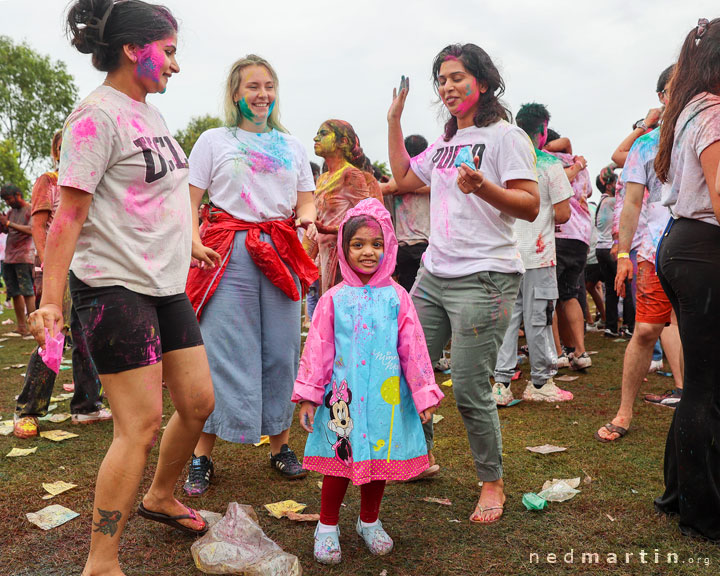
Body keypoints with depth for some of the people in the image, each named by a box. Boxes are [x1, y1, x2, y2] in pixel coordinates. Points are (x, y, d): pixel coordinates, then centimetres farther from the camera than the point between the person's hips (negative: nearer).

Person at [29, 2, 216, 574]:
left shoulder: (149, 112, 14)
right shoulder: (99, 114, -11)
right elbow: (69, 213, -16)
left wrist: (189, 241, 30)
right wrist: (50, 300, -20)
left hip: (167, 284, 8)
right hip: (115, 285, -8)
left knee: (198, 401, 11)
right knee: (142, 423, -7)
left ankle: (160, 498, 36)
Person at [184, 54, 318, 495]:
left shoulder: (292, 145, 18)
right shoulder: (214, 141, 8)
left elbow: (307, 201, 18)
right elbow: (189, 204, 3)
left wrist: (307, 215, -6)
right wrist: (194, 241, -14)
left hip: (282, 252, 3)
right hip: (230, 253, -3)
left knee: (282, 351, 5)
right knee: (223, 351, -4)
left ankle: (281, 445, 20)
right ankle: (202, 455, 7)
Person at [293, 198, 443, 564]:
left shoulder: (396, 297, 1)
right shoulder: (334, 299, -1)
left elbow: (413, 348, 2)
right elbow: (317, 349, 1)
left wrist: (424, 394, 2)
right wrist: (308, 396, -1)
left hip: (386, 396, 2)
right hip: (344, 396, -1)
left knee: (380, 459, 13)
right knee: (340, 462, 6)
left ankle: (369, 521, 36)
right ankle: (327, 526, 28)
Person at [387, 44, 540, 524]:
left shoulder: (505, 136, -4)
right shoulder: (446, 144, 18)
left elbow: (531, 206, -12)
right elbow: (403, 177, 29)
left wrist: (483, 187, -29)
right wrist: (394, 118, 26)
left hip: (484, 279, -7)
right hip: (433, 276, 8)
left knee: (470, 390, -6)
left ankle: (493, 483, 16)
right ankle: (422, 455, 33)